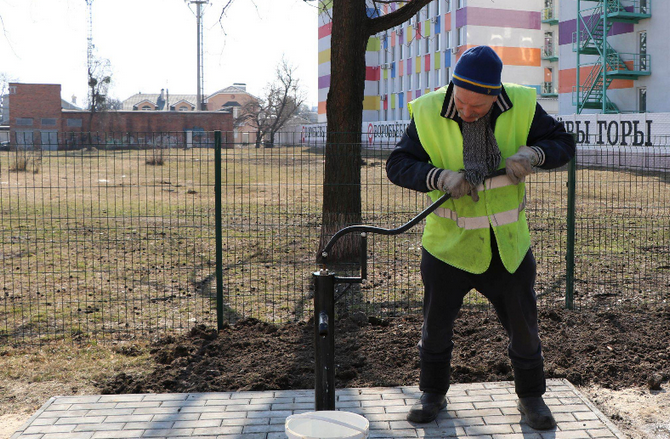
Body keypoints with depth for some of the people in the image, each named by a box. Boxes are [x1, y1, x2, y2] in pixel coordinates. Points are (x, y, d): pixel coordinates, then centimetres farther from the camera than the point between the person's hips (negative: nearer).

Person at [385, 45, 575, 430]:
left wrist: (532, 154, -23)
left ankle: (531, 397, 35)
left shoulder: (521, 106, -10)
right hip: (449, 243, -1)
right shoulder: (428, 112, -13)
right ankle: (433, 394, 35)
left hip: (508, 244, 1)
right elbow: (398, 165, -13)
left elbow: (564, 143, -1)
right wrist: (440, 177, -30)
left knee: (523, 326, 12)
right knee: (437, 325, 12)